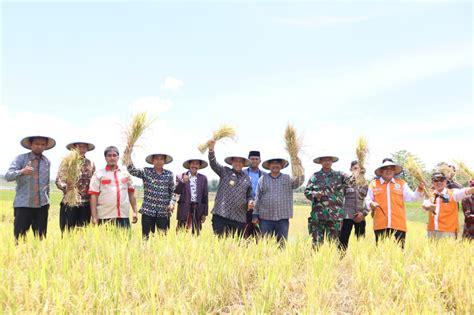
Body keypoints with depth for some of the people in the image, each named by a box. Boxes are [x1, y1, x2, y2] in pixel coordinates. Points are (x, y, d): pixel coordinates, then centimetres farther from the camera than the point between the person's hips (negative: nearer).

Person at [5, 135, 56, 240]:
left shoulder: (47, 161, 10)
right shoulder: (20, 158, -1)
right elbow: (8, 176, -13)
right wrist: (22, 172, -32)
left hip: (42, 205, 3)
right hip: (23, 204, -3)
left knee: (41, 237, 4)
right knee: (19, 237, -5)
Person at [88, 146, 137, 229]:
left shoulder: (126, 174, 12)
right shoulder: (98, 174, 3)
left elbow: (131, 193, 16)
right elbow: (93, 196, -2)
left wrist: (135, 211, 10)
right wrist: (94, 217, -8)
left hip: (124, 216, 3)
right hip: (105, 217, -3)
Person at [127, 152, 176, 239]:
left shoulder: (169, 174, 6)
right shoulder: (146, 172, 3)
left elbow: (172, 192, 9)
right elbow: (132, 170, -13)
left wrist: (172, 203, -7)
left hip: (163, 212, 1)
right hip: (148, 210, -1)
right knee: (146, 237, 3)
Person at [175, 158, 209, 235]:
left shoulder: (203, 178, 8)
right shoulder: (181, 177, 3)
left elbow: (205, 196, 8)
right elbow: (176, 191, -7)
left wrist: (205, 213, 6)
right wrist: (182, 182, -23)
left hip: (198, 210, 1)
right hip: (185, 209, -1)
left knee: (196, 233, 5)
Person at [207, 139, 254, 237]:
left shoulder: (246, 178, 15)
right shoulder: (224, 171, 7)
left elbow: (249, 195, 23)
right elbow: (213, 164, -9)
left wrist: (250, 201, 0)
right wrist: (211, 148, -25)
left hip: (239, 218, 3)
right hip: (221, 214, -3)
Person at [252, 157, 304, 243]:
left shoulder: (288, 179, 8)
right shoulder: (262, 179, 7)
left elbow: (299, 180, -11)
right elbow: (257, 198, 8)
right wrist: (255, 215, 5)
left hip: (283, 218, 0)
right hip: (265, 217, 0)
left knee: (282, 243, 4)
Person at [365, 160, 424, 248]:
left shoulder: (401, 183, 14)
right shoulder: (374, 184, 10)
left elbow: (411, 197, 6)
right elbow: (368, 199, 11)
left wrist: (419, 190, -10)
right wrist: (371, 204, -10)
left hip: (398, 225, 1)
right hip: (380, 225, -1)